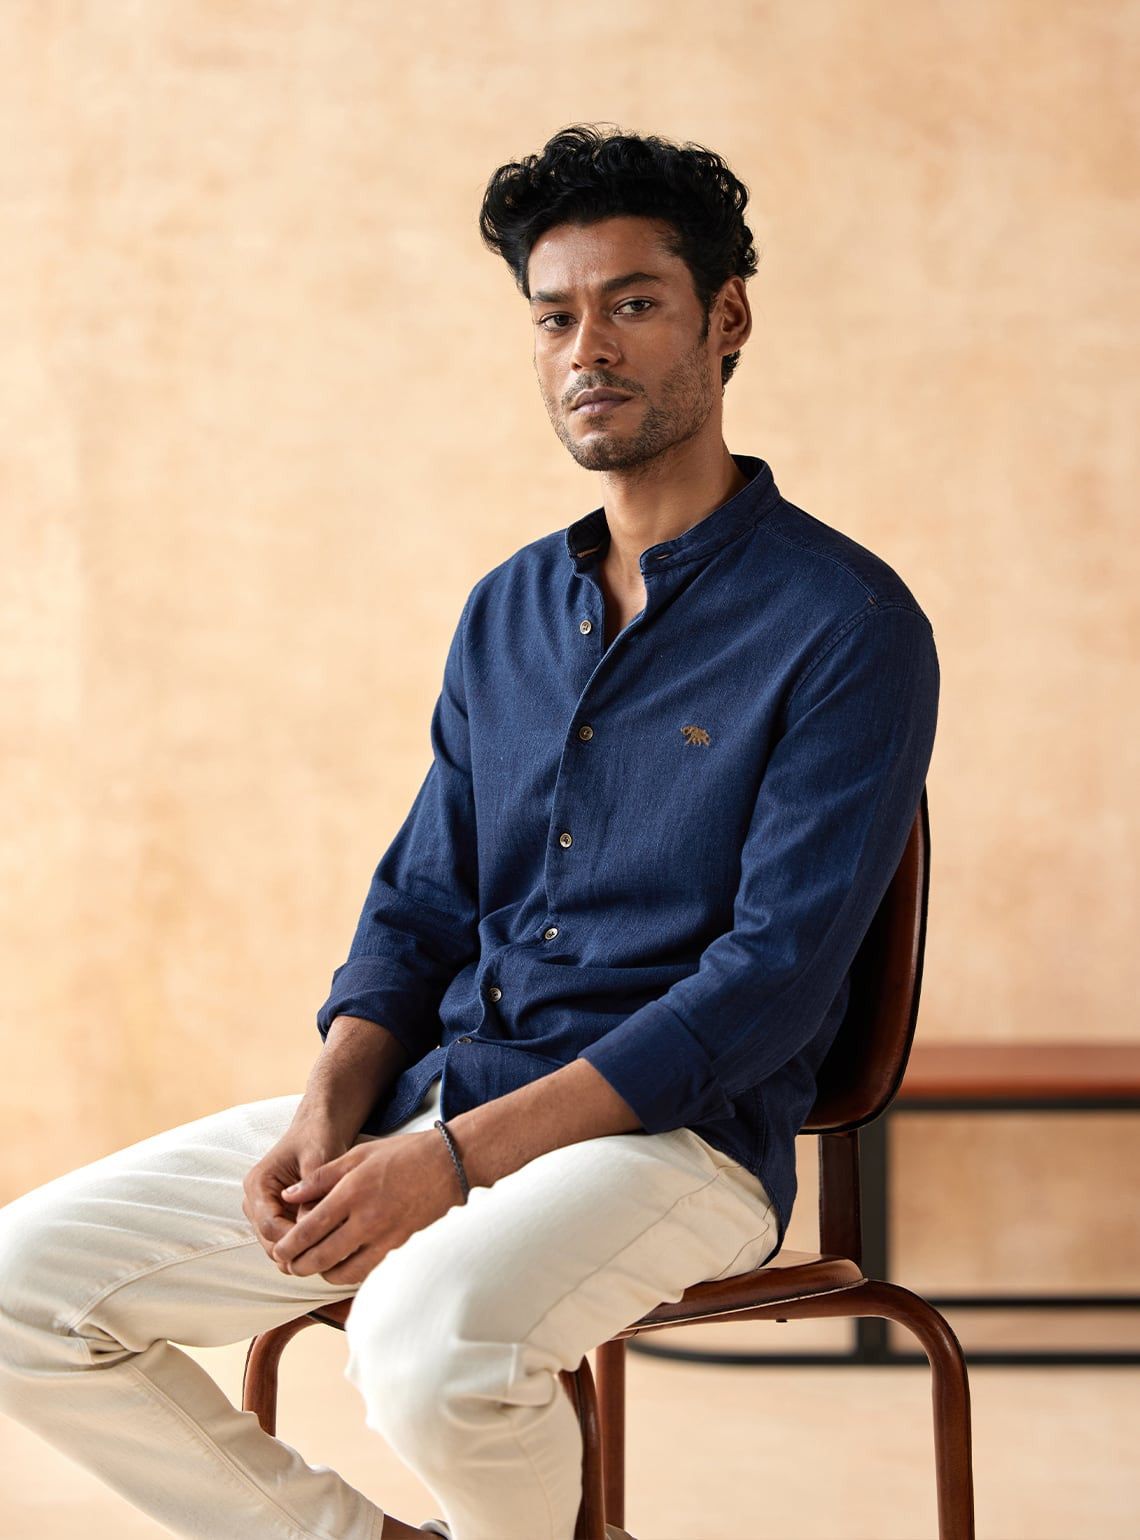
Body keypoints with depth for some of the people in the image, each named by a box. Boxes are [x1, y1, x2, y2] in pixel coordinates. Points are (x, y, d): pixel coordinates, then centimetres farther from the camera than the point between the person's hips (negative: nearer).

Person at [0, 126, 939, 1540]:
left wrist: (457, 1158, -20)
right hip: (425, 1101, 7)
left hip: (670, 1134, -6)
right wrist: (330, 1110, -5)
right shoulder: (507, 613, 16)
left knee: (432, 1339, -37)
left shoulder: (845, 625, -7)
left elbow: (774, 975, -14)